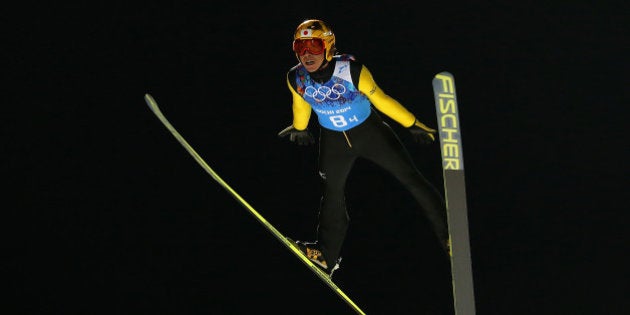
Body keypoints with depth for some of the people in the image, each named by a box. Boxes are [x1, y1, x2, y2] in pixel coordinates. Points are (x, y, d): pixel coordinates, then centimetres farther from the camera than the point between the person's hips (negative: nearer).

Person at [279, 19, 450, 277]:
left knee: (410, 177, -1)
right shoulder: (296, 79, -18)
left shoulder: (351, 71, -29)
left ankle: (448, 234, 9)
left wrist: (412, 124, -11)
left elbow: (380, 99, -18)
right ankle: (326, 256, 19)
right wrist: (299, 129, 22)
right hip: (333, 140, 3)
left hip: (370, 132, -3)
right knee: (332, 193, 6)